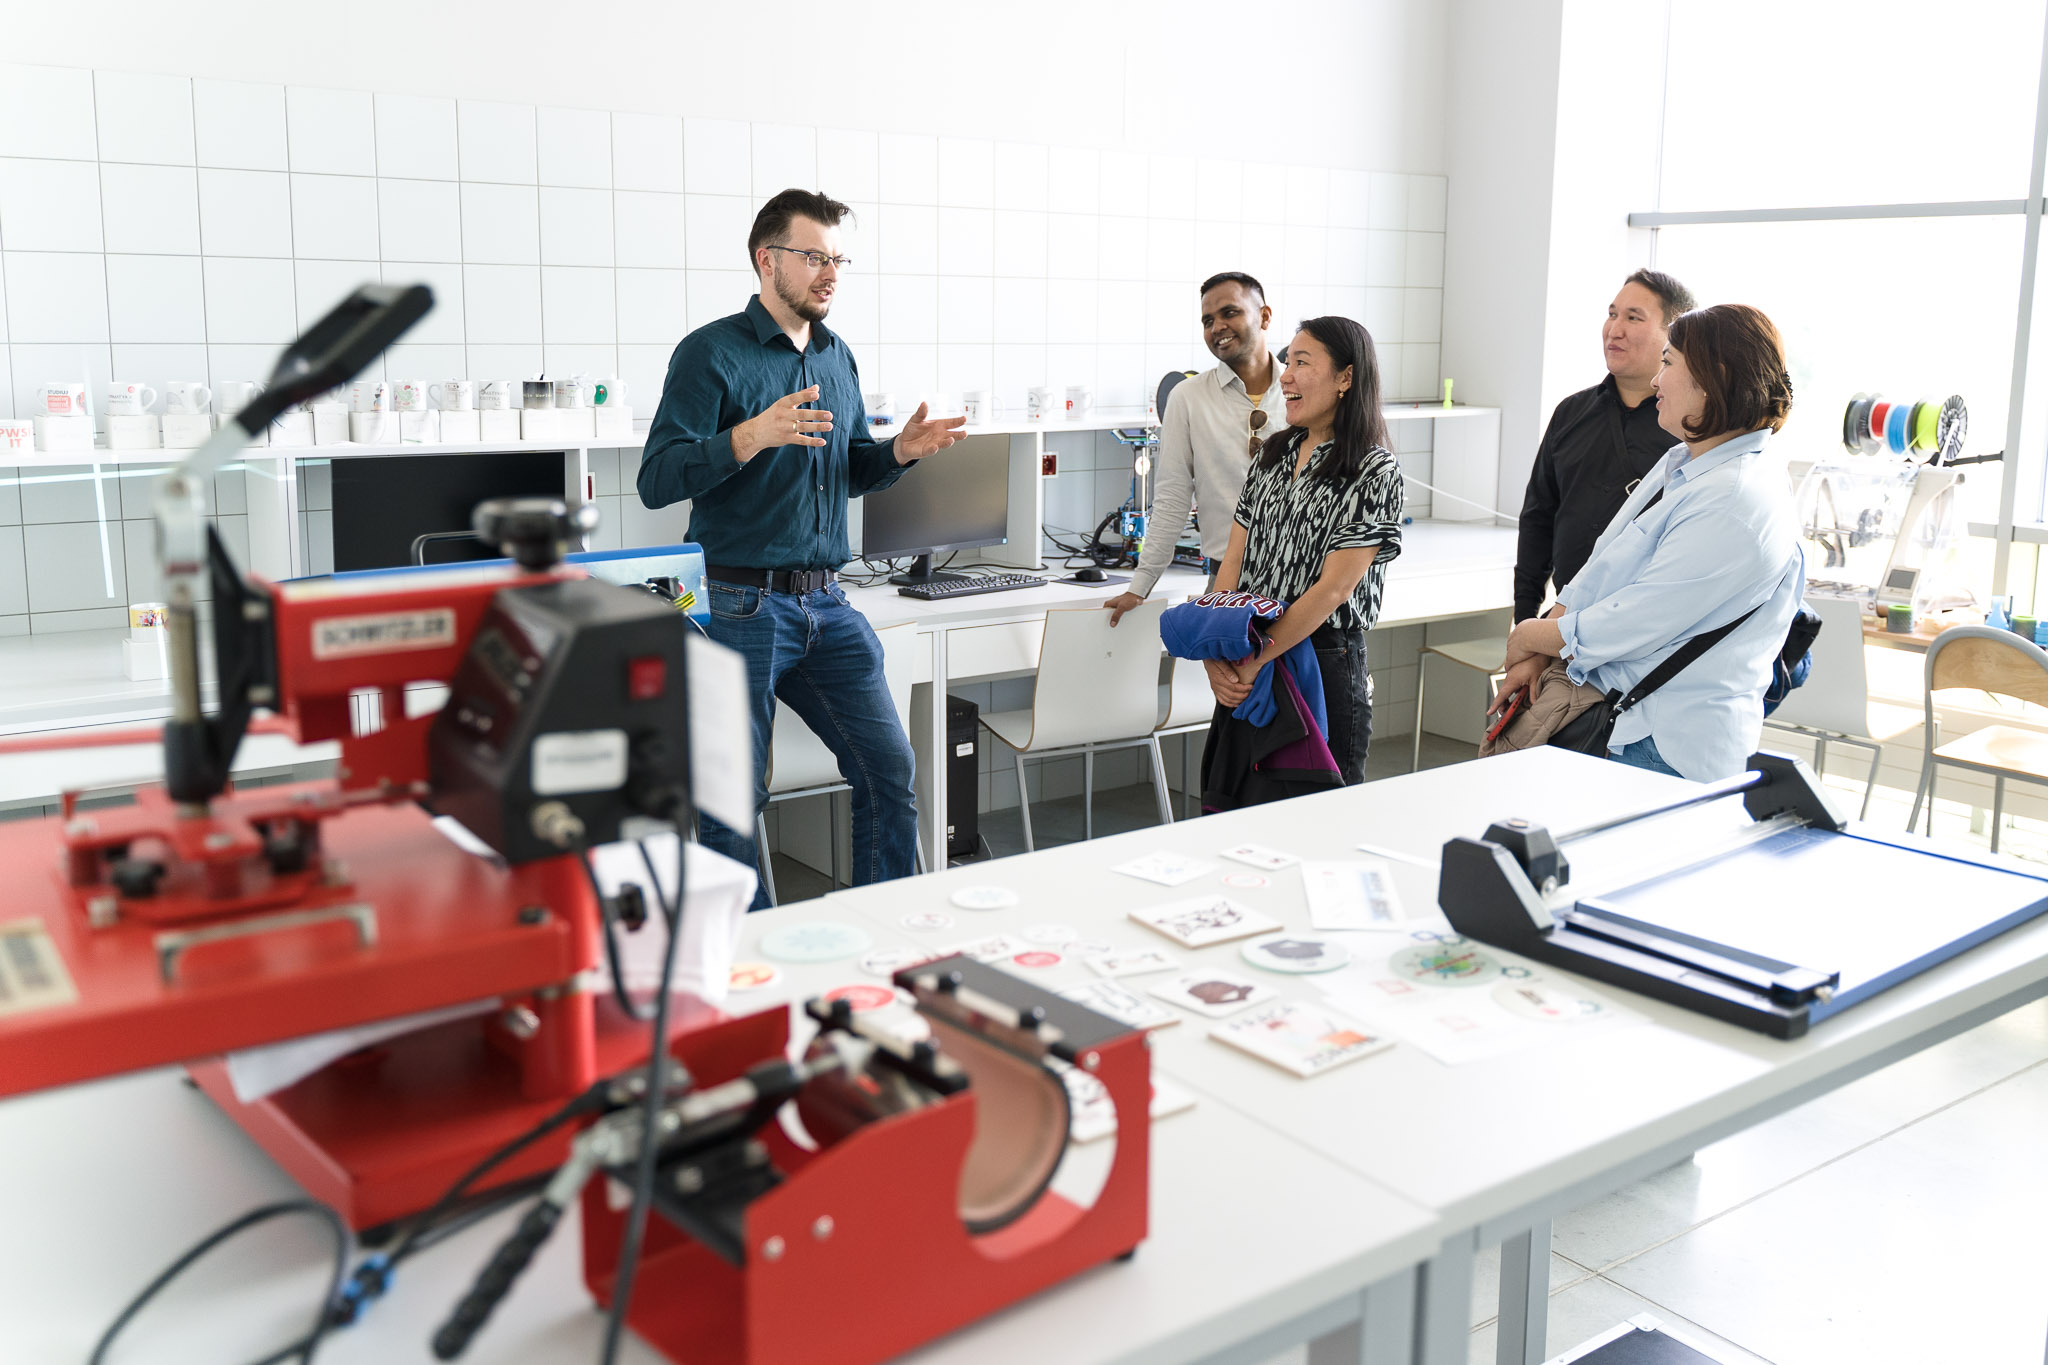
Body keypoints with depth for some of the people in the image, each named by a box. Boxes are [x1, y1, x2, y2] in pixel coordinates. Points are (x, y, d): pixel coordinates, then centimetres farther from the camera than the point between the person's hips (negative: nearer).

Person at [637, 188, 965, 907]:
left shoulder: (837, 357, 15)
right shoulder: (711, 354, -7)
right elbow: (657, 480, -15)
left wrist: (899, 451, 3)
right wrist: (753, 436, -29)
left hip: (828, 603, 6)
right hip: (747, 605, -6)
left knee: (889, 767, 6)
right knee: (736, 795, 1)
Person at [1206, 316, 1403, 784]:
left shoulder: (1375, 473, -9)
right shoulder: (1273, 454, 10)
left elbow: (1332, 588, -16)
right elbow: (1234, 558, 6)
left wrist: (1253, 660, -18)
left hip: (1327, 662, -5)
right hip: (1247, 665, 5)